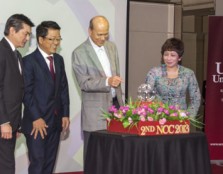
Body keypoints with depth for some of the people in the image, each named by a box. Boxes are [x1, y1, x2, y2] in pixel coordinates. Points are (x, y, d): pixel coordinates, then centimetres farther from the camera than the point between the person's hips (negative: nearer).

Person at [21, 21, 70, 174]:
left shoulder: (59, 60, 13)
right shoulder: (29, 61, -8)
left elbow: (64, 88, 13)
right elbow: (26, 92, -12)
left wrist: (65, 114, 6)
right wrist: (36, 118, -16)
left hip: (55, 121, 6)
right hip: (37, 121, -6)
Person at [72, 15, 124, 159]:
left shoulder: (112, 47, 10)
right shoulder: (79, 53, -9)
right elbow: (84, 83, -14)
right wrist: (107, 81, -28)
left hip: (115, 104, 5)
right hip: (95, 111, -5)